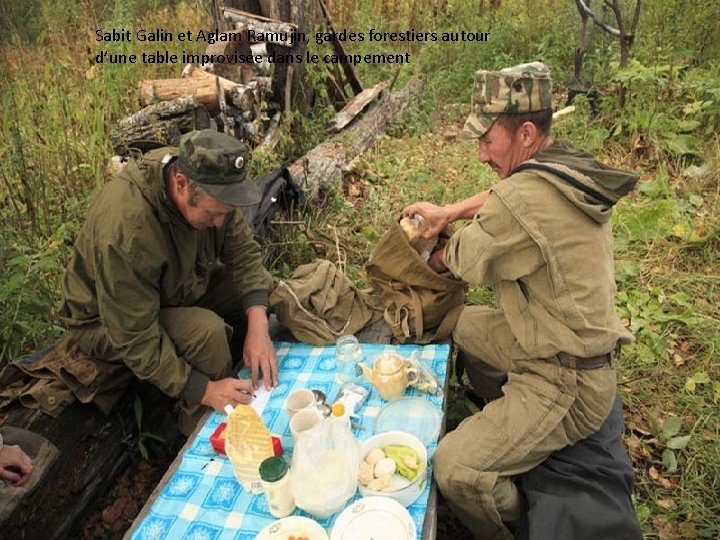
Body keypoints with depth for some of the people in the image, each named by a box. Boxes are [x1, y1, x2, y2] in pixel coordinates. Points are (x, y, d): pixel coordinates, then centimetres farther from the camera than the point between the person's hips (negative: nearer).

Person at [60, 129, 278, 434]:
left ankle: (261, 390, 9)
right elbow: (134, 337, -33)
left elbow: (244, 254, -14)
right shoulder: (125, 231, -39)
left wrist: (258, 328, -28)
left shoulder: (210, 188, -20)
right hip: (107, 324, -6)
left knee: (264, 293, -11)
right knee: (207, 331, -32)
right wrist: (203, 390, -34)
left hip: (181, 288, 7)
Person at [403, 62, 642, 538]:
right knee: (462, 324, 23)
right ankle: (512, 429, 34)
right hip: (584, 348, 10)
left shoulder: (525, 199, -30)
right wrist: (449, 211, 7)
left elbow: (462, 261, -13)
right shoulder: (568, 167, -1)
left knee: (454, 469, -18)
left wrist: (436, 260, 9)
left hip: (566, 385, -10)